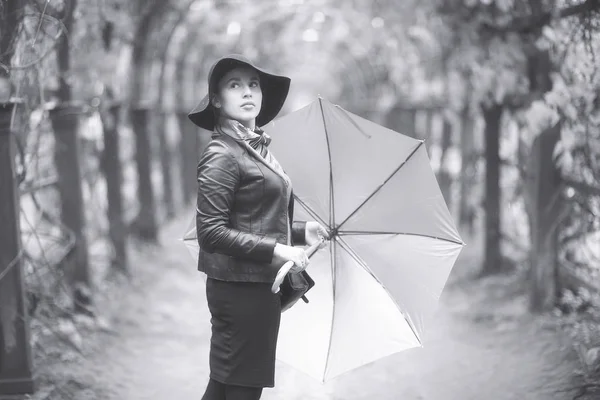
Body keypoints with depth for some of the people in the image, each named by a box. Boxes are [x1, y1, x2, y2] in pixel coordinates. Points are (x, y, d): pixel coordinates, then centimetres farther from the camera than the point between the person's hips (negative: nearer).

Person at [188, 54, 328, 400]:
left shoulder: (258, 148, 13)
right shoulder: (221, 155, -13)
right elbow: (211, 232, -20)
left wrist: (302, 231, 15)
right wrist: (275, 250, -22)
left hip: (261, 287, 9)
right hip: (240, 289, -9)